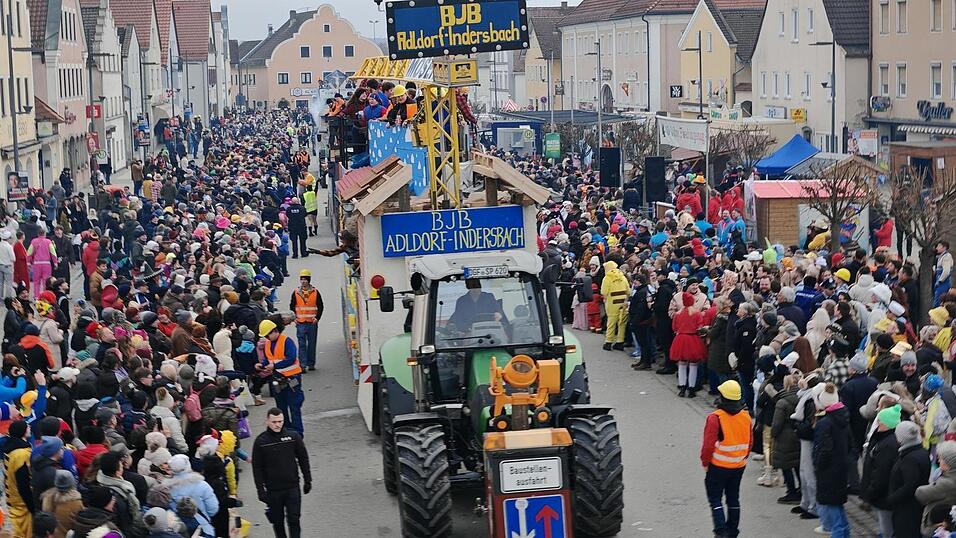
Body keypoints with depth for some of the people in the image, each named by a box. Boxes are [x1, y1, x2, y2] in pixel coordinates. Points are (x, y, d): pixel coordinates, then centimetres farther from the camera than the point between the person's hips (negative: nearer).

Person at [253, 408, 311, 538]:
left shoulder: (293, 437, -2)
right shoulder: (260, 441, -4)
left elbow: (303, 459, 7)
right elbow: (257, 468, -1)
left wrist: (307, 481, 8)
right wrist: (260, 490, -5)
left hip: (292, 487, 0)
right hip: (273, 490, 0)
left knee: (294, 520, -3)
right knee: (277, 521, 10)